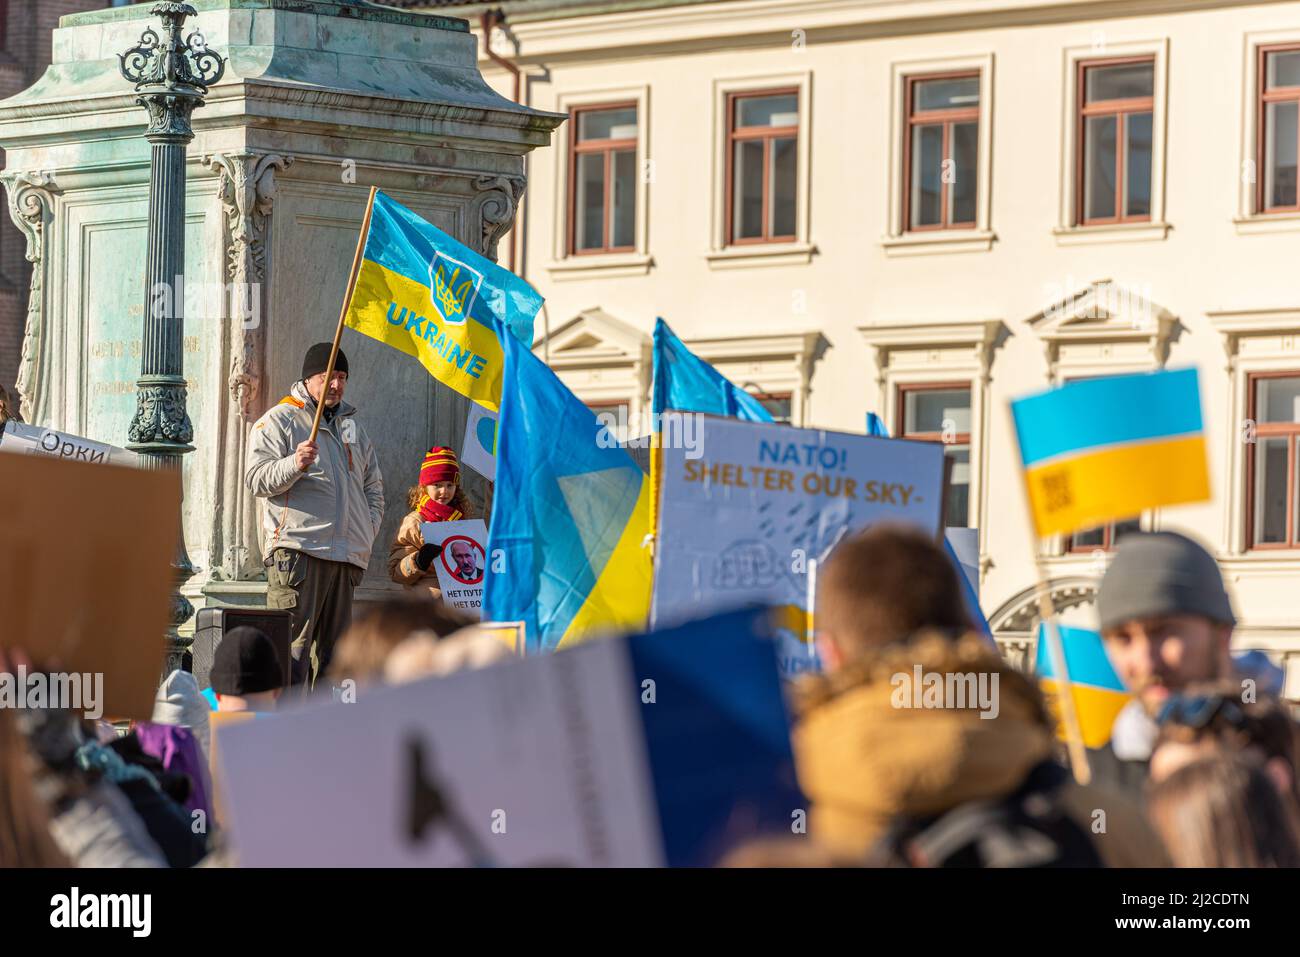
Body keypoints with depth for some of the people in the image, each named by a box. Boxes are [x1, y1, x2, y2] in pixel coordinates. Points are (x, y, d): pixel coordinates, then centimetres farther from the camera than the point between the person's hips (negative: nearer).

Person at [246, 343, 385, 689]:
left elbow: (373, 484, 32)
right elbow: (257, 479, -7)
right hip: (297, 549, -7)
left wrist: (369, 528, 16)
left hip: (346, 554, 7)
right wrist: (295, 464, -24)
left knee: (333, 647, 8)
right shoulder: (279, 420, 4)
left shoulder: (352, 426, 24)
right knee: (292, 644, -15)